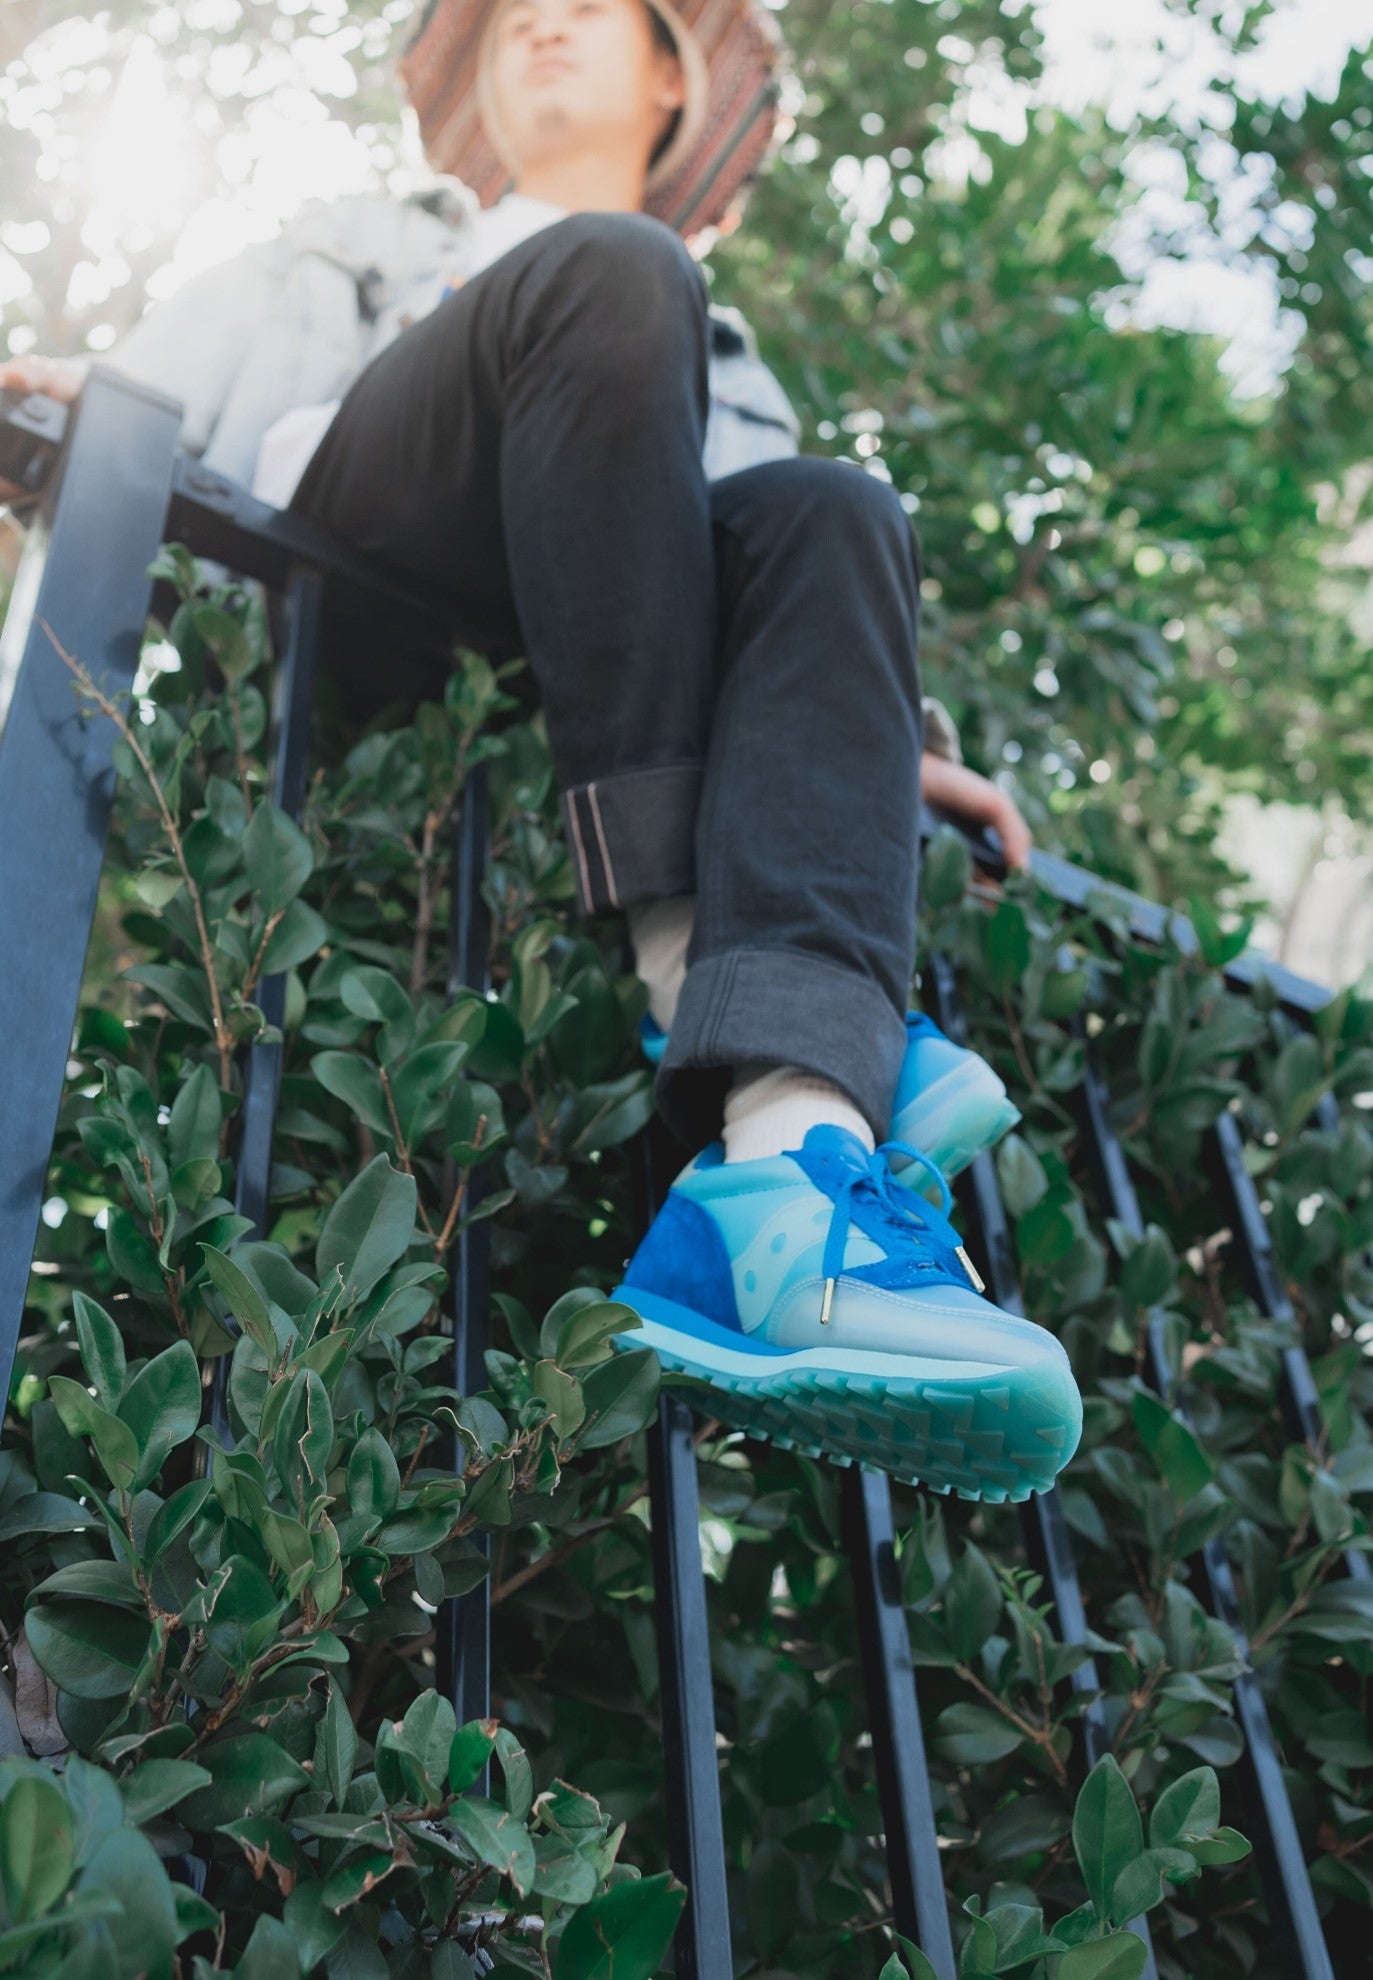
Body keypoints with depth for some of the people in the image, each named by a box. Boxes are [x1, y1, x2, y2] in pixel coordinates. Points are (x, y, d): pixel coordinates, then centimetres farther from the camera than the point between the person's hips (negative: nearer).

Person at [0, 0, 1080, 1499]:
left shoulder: (726, 370, 38)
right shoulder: (375, 253, 36)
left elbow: (770, 554, 22)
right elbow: (209, 381, 17)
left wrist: (878, 738, 2)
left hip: (557, 665, 2)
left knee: (832, 512, -27)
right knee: (606, 275, -24)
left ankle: (791, 1139, -53)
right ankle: (687, 959, -38)